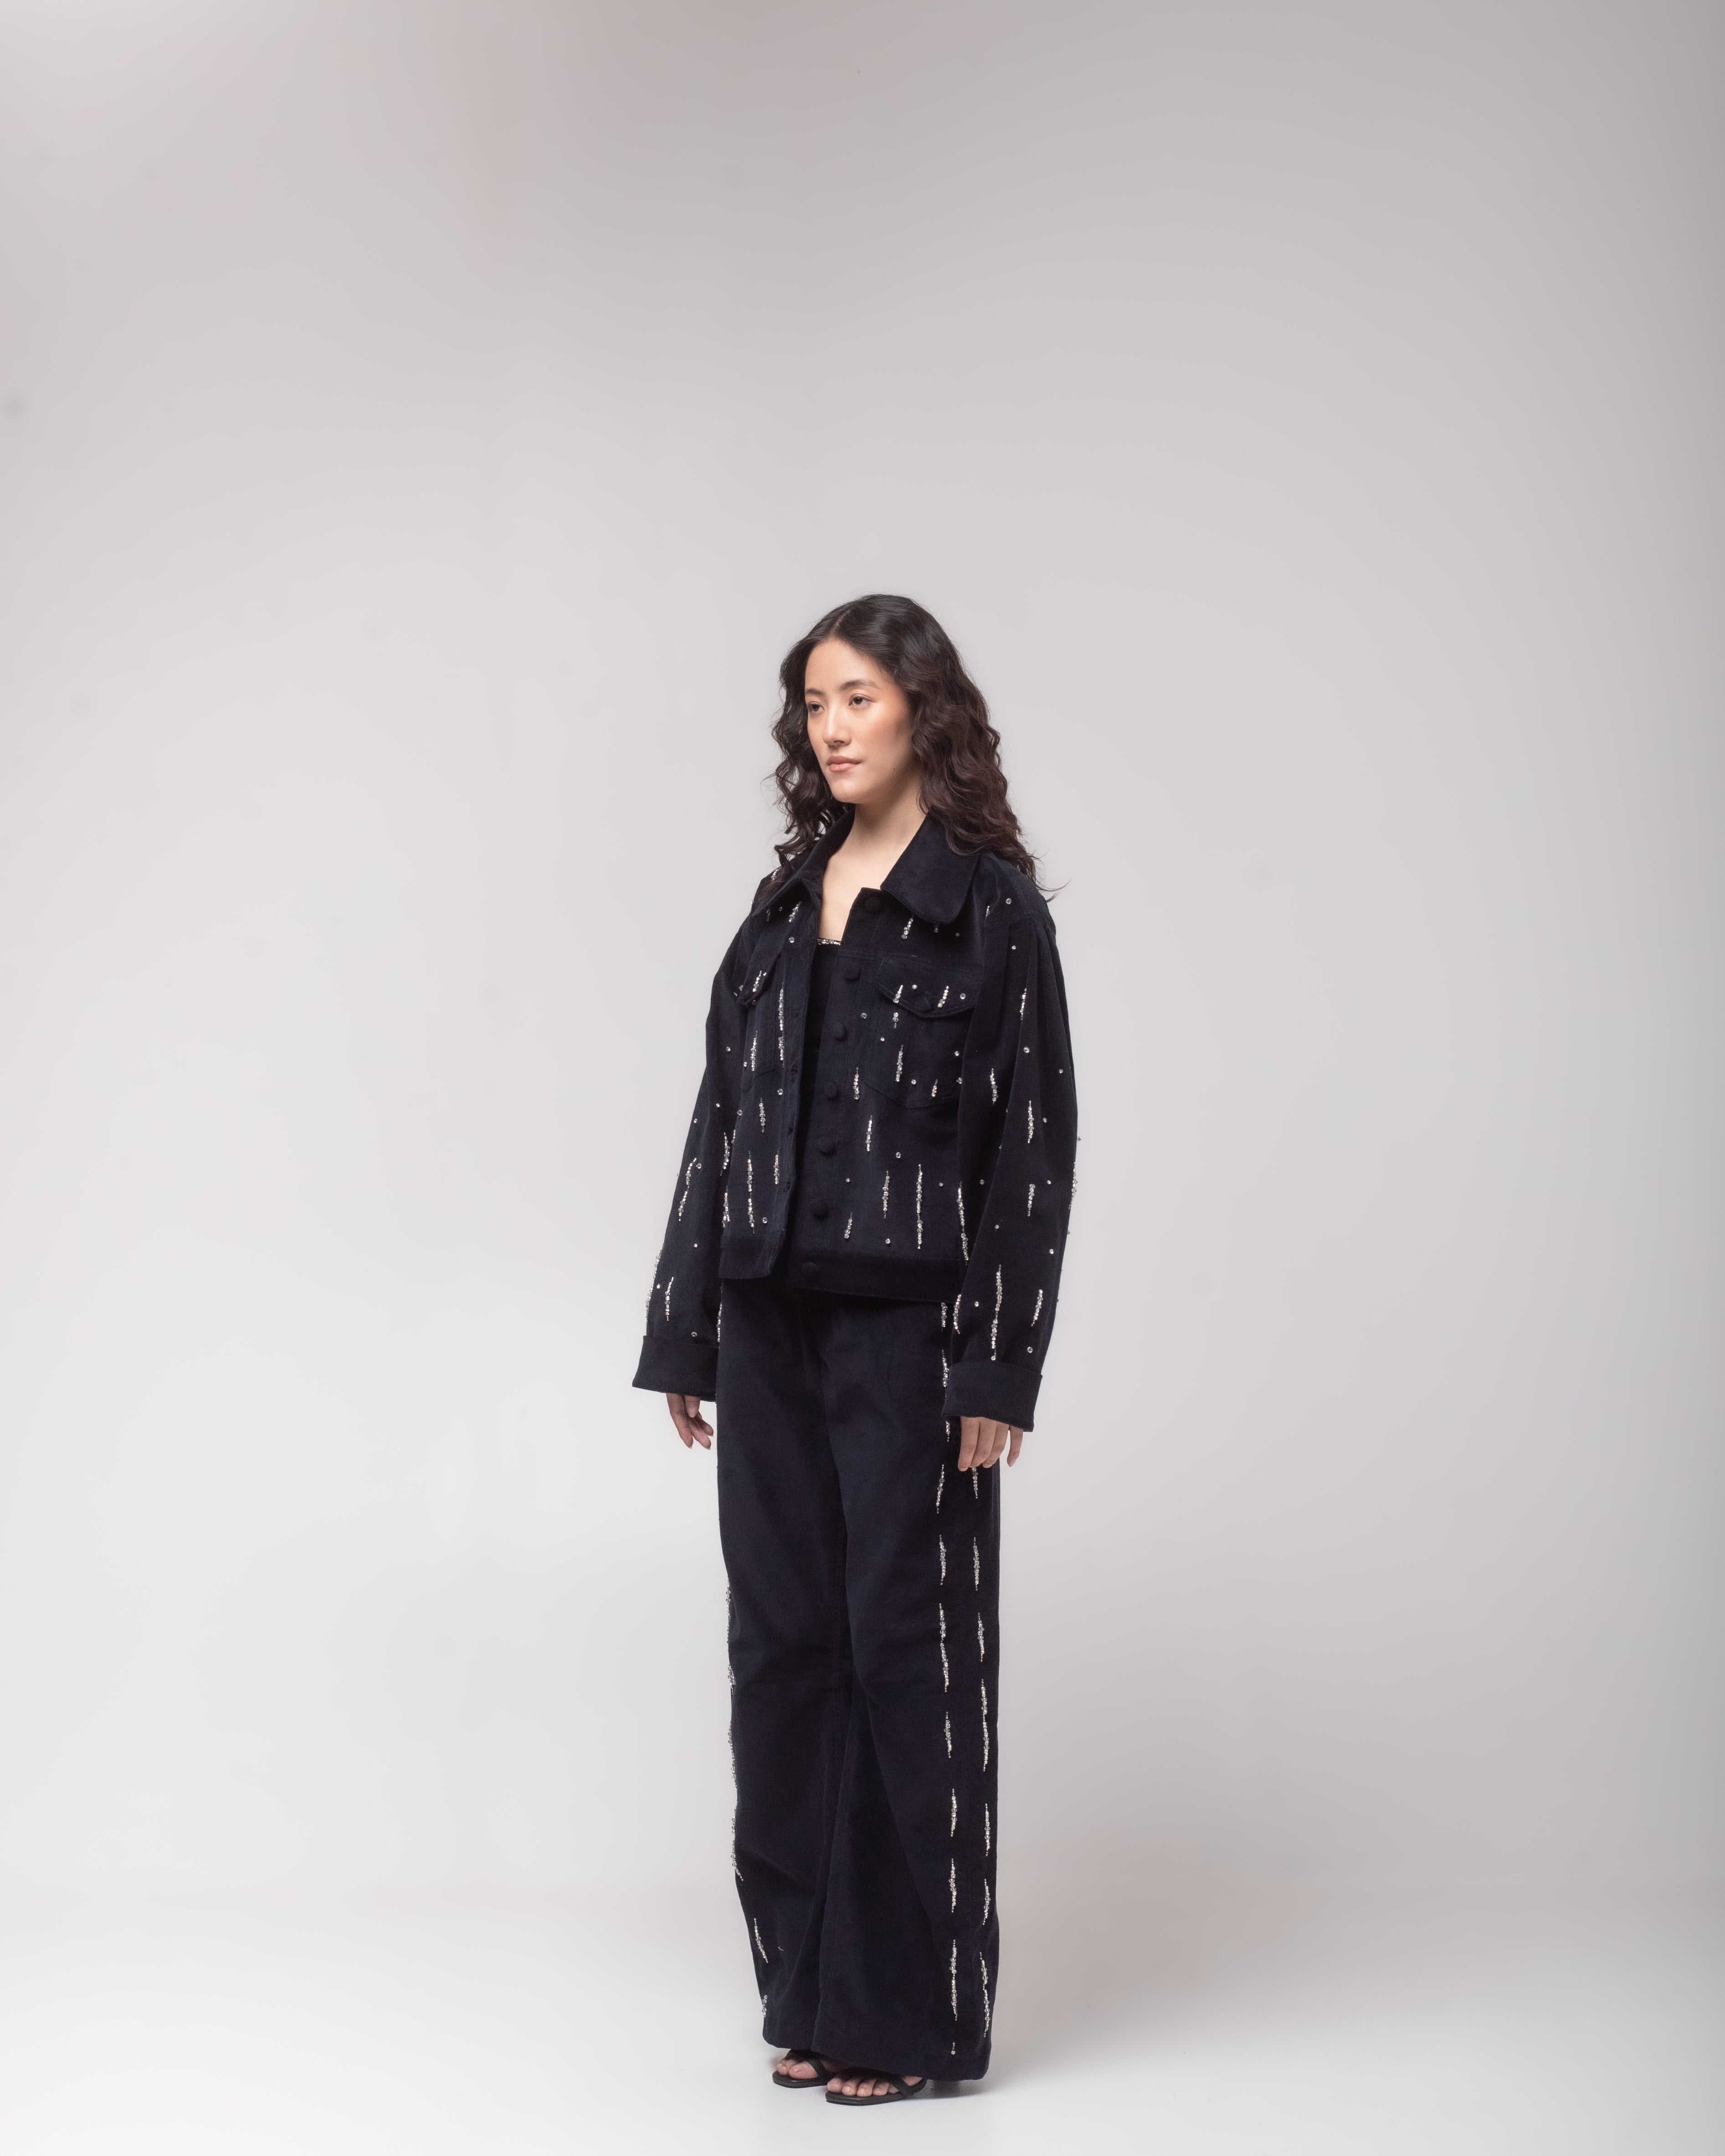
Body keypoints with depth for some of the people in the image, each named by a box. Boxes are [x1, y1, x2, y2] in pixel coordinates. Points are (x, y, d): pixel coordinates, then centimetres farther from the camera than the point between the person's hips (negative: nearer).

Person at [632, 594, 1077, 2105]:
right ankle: (812, 1992, 19)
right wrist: (684, 1334, 11)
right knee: (783, 1646, 8)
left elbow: (1034, 1139, -7)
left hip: (906, 1325, -6)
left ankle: (907, 2017, 10)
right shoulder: (785, 903, 13)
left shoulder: (988, 902, -3)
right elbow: (723, 1117, 14)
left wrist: (998, 1368, -12)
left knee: (905, 1647, -1)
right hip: (771, 1323, 6)